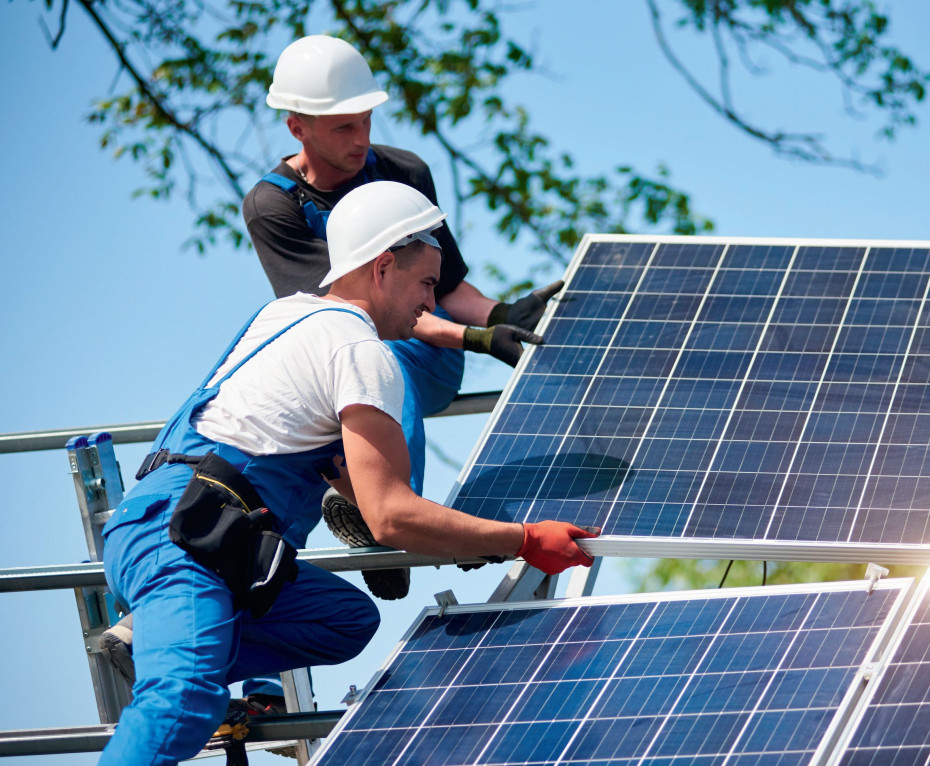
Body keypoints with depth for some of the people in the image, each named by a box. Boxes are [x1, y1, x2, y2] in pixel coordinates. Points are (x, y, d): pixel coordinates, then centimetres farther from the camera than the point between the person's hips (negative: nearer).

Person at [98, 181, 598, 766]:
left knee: (352, 618, 16)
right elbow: (390, 518, -15)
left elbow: (341, 468, 33)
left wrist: (454, 537, 25)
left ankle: (162, 650, 4)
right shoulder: (363, 353, -7)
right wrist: (524, 542, -8)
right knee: (185, 701, -31)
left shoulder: (287, 313, 23)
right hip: (180, 537, -10)